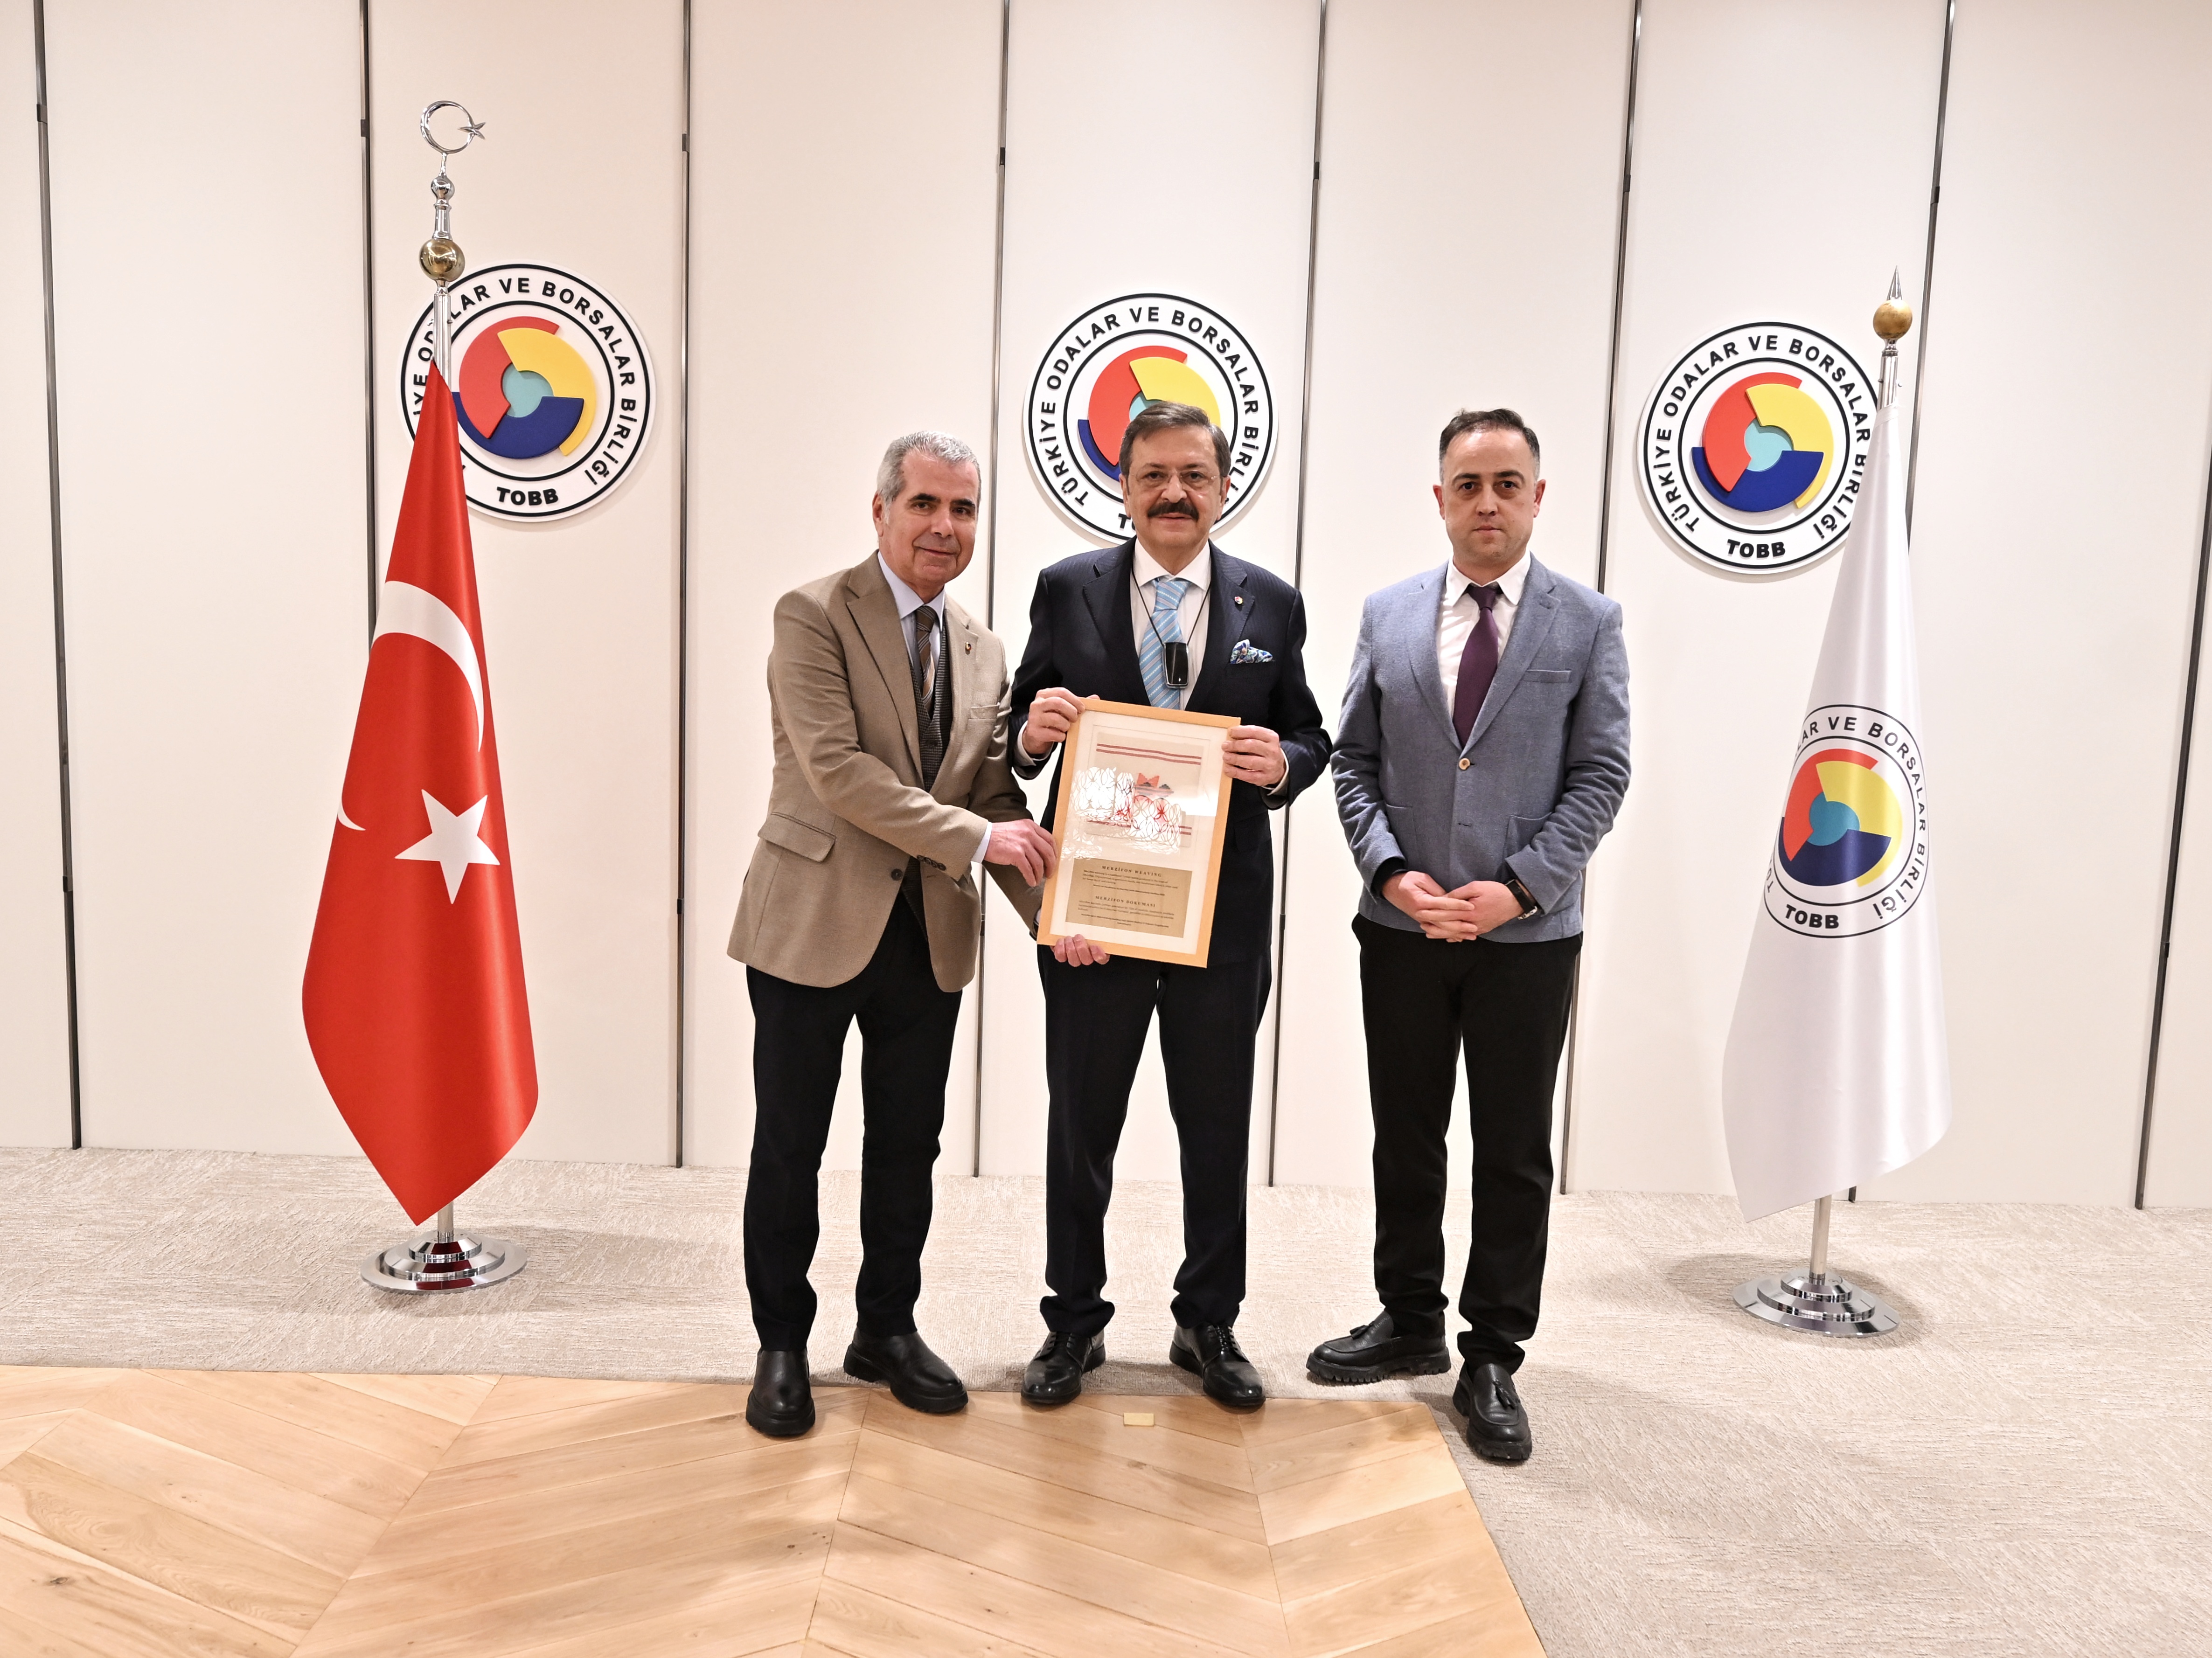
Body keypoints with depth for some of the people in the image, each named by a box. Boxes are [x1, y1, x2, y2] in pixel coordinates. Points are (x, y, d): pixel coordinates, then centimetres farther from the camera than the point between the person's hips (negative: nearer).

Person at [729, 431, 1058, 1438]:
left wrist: (1050, 908, -7)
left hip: (930, 934, 5)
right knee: (789, 1146, 7)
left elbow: (997, 799, 8)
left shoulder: (983, 652, 11)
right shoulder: (814, 617, -8)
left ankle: (888, 1330, 31)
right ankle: (782, 1346, 24)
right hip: (816, 922, -5)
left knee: (908, 1144, 14)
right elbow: (836, 769, -18)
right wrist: (973, 836, -20)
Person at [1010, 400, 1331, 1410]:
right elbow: (1022, 732, 5)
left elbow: (1310, 742, 6)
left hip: (1222, 911, 1)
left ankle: (1209, 1326, 32)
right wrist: (1032, 732, -18)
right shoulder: (1067, 590, 1)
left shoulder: (1272, 605, 3)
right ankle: (1074, 1324, 30)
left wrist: (1281, 764, -16)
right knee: (1080, 1126, 12)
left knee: (1218, 1128, 13)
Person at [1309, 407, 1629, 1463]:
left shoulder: (1588, 623, -1)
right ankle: (1410, 1324, 32)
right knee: (1404, 1140, 14)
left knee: (1514, 1157, 7)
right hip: (1403, 928, 2)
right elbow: (1354, 763, 5)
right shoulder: (1388, 616, 5)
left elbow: (1601, 775, -4)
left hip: (1527, 934, -2)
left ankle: (1492, 1362, 22)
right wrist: (1390, 871, -10)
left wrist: (1518, 888, -14)